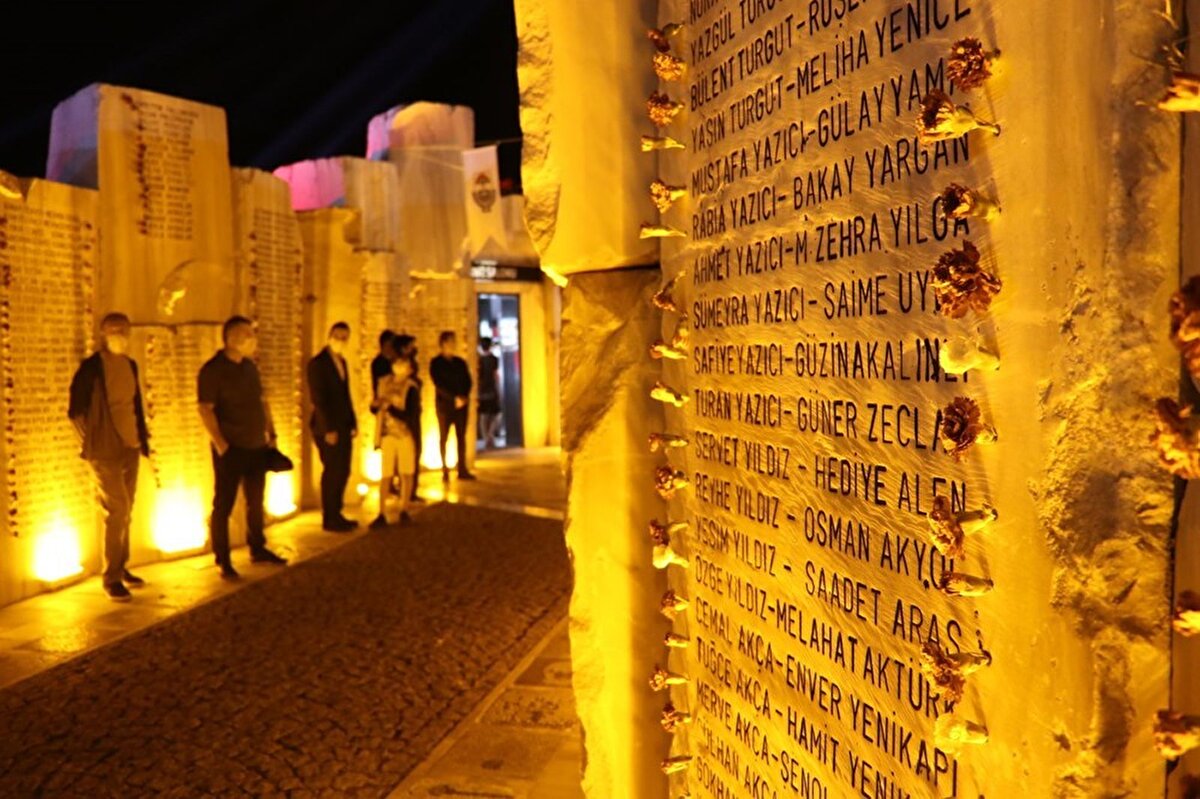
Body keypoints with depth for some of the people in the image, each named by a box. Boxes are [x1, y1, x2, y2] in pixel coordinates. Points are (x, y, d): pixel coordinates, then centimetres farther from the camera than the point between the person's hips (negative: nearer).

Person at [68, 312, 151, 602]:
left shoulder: (130, 365, 9)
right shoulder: (91, 367, -11)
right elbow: (75, 410, -9)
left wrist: (142, 438, 13)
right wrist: (91, 442, -5)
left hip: (130, 447, 7)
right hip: (106, 450, -7)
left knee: (126, 512, 13)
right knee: (116, 511, -7)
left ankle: (121, 569, 26)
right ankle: (111, 577, 3)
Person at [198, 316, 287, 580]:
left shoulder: (250, 366, 10)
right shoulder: (213, 369, -12)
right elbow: (205, 409, -16)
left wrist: (271, 433, 11)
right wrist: (220, 444, -20)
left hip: (257, 447, 7)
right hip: (231, 449, -7)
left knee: (256, 501, 17)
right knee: (224, 505, 1)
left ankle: (258, 549, 31)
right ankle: (223, 562, 8)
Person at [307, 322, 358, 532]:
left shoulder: (342, 361, 15)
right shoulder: (318, 363, -10)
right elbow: (318, 399, -15)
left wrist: (353, 423, 12)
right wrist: (328, 429, -19)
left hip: (343, 426, 8)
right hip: (328, 428, -8)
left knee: (343, 472, 10)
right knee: (332, 472, -3)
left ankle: (336, 515, 19)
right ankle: (329, 519, 7)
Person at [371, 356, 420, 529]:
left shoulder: (411, 388, -10)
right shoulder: (384, 383, 3)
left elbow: (408, 416, -16)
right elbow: (379, 406, 14)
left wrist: (389, 407, -16)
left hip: (406, 434, -2)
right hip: (387, 434, 2)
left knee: (406, 474, 5)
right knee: (386, 475, 0)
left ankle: (404, 511, 21)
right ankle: (382, 515, 3)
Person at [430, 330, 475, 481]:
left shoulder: (460, 362, 12)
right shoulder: (436, 363, 0)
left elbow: (467, 381, 7)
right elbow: (439, 384, -9)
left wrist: (464, 396, -11)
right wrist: (454, 398, -17)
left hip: (461, 404, 4)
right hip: (444, 404, -4)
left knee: (461, 436, 1)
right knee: (443, 437, 0)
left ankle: (462, 469, 3)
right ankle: (445, 470, 4)